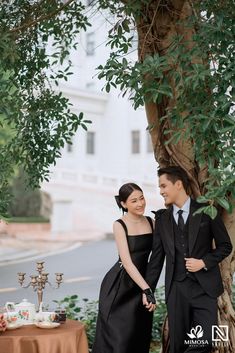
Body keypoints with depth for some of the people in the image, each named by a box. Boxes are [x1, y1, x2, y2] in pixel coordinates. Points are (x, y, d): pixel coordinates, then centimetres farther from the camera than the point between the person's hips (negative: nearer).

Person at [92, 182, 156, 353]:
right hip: (119, 285, -5)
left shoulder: (151, 222, 2)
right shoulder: (120, 225, -12)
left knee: (139, 337, 10)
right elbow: (127, 262, -18)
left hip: (141, 281, 5)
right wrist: (147, 290, -24)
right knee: (117, 334, -1)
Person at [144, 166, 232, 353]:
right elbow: (157, 257, 10)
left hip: (204, 287, -2)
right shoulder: (162, 218, 7)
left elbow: (225, 246, 4)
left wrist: (204, 262, -11)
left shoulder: (206, 211, -1)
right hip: (176, 288, 3)